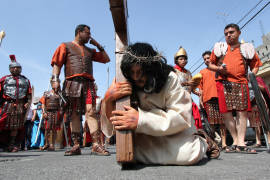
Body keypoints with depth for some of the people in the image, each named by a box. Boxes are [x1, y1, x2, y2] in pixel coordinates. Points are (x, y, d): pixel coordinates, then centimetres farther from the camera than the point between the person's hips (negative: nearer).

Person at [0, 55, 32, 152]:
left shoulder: (25, 80, 18)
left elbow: (29, 93, 14)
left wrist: (28, 102, -1)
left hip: (20, 106, 1)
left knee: (16, 127, 1)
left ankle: (12, 145, 7)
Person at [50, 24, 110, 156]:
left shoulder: (90, 50, 28)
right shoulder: (65, 46, 18)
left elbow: (106, 59, 28)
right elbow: (57, 64, 7)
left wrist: (98, 46, 22)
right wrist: (55, 80, -8)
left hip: (88, 83, 2)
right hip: (72, 83, -2)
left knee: (90, 112, -12)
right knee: (74, 115, -2)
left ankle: (96, 145, -16)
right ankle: (76, 146, 3)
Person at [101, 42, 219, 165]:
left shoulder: (169, 78, -18)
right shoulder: (124, 86, -13)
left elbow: (181, 117, -26)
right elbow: (110, 127, -13)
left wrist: (140, 120, -37)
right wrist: (108, 99, -34)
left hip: (174, 132, -3)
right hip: (148, 136, 4)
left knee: (189, 153, -31)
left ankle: (203, 143, 5)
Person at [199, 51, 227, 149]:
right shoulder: (202, 72, 21)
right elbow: (201, 87, 15)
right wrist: (200, 100, 5)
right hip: (208, 99, 0)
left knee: (222, 121, -3)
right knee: (211, 122, -4)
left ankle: (223, 142, 1)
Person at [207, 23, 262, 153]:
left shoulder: (247, 48, 17)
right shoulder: (219, 48, 16)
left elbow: (255, 65, 19)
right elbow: (210, 64, 16)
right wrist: (218, 68, -4)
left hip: (241, 83, 1)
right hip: (224, 83, 0)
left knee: (242, 112, -7)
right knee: (226, 112, -5)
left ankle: (241, 143, -3)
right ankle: (236, 141, 5)